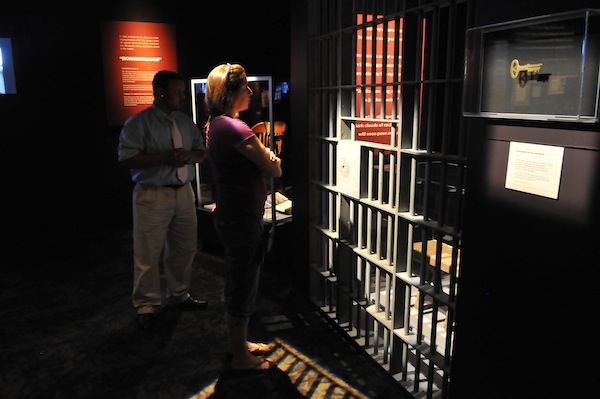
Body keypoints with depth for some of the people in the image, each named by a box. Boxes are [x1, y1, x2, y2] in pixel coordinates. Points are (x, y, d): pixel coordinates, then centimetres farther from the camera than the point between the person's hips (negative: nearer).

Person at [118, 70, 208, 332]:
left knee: (184, 249, 15)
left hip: (184, 192, 6)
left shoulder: (186, 121, 11)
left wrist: (190, 156, -9)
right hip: (152, 195, -6)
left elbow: (201, 151, 16)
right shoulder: (139, 122, -7)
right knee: (148, 255, 0)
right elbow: (127, 159, -14)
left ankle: (179, 295, 35)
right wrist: (166, 157, -22)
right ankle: (146, 307, 18)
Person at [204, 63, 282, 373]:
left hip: (230, 216, 10)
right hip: (242, 220, -10)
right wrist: (272, 161, 5)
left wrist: (264, 155, 1)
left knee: (239, 284, 22)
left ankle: (239, 342, 40)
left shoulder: (216, 124, 10)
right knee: (243, 286, 4)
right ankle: (240, 357, 22)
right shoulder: (234, 127, -21)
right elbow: (274, 170, -16)